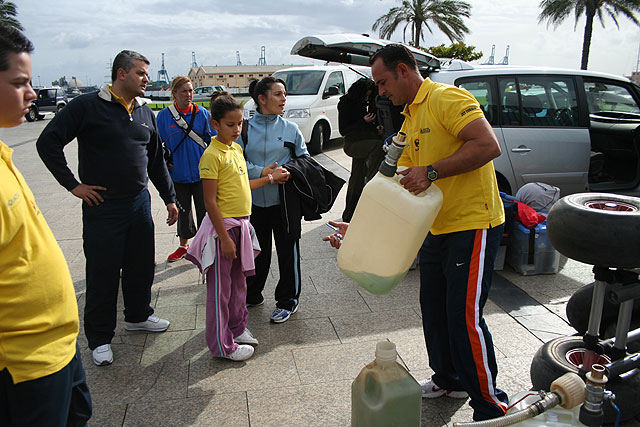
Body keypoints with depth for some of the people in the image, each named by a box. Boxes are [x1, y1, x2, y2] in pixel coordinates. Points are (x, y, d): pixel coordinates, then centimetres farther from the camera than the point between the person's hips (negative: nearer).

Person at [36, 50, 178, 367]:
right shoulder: (88, 106, -8)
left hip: (140, 202, 6)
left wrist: (169, 198, 16)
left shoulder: (145, 113, 10)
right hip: (103, 205, -6)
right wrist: (73, 185, -11)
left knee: (142, 265, 15)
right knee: (103, 272, 3)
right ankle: (99, 338, 19)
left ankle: (138, 316, 36)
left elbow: (156, 160, 17)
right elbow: (47, 142, -9)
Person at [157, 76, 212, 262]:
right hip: (178, 174, 1)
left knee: (204, 211, 3)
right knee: (182, 212, 14)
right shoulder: (163, 116, 0)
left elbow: (212, 141, 4)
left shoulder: (202, 114, -1)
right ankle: (183, 246, 32)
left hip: (201, 173, -1)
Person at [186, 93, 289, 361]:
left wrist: (270, 178, 14)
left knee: (238, 281, 21)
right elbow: (210, 201, -18)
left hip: (240, 224, 8)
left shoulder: (237, 149, 9)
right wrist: (225, 237, -19)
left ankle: (237, 327, 39)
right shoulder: (212, 155, -16)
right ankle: (223, 345, 18)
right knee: (221, 287, 5)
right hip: (223, 226, -8)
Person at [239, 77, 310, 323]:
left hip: (284, 201, 0)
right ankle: (252, 295, 35)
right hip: (254, 200, 1)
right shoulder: (245, 128, -1)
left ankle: (288, 300, 23)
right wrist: (261, 172, -19)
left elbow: (305, 159, 5)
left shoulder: (291, 129, 1)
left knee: (288, 250, 5)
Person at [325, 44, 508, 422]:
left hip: (474, 225, -9)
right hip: (439, 230, 10)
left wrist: (431, 171, -26)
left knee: (465, 318, -5)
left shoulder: (446, 98, -13)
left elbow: (489, 145, -26)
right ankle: (448, 379, 39)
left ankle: (492, 408, 14)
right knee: (434, 310, 17)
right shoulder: (410, 123, 16)